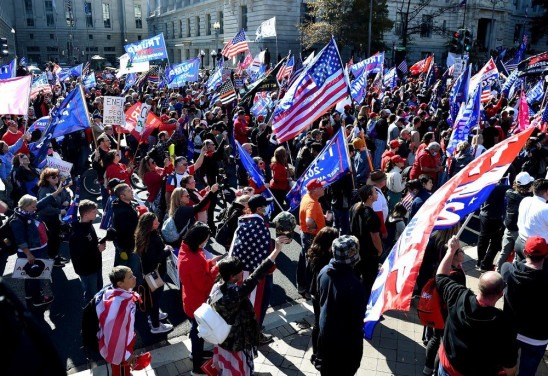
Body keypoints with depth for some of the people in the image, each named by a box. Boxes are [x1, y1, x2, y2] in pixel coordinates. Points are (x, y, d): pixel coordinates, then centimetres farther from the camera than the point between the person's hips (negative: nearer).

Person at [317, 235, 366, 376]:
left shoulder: (324, 271, -14)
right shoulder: (354, 285, -35)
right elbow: (358, 316, -22)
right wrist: (357, 337, -5)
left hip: (325, 331, 6)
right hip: (346, 339, -6)